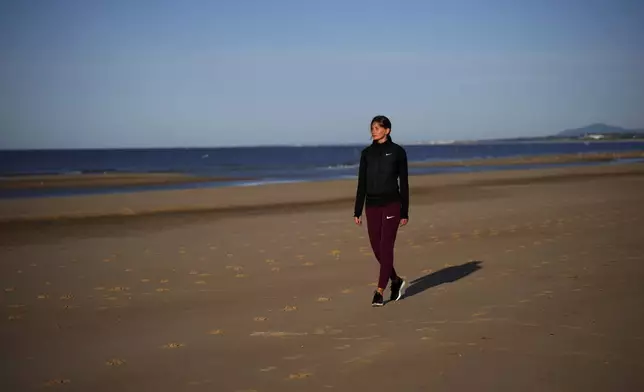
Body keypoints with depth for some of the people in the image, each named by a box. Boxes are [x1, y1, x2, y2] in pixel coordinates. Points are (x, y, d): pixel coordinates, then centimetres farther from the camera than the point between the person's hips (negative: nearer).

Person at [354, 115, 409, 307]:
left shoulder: (397, 151, -3)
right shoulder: (366, 153, 7)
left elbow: (404, 183, -2)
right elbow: (362, 184, 8)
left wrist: (405, 212, -4)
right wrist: (357, 211, 4)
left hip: (391, 204, -4)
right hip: (372, 205, 4)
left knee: (386, 248, -8)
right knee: (377, 248, 7)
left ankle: (379, 292, -4)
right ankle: (396, 281, 30)